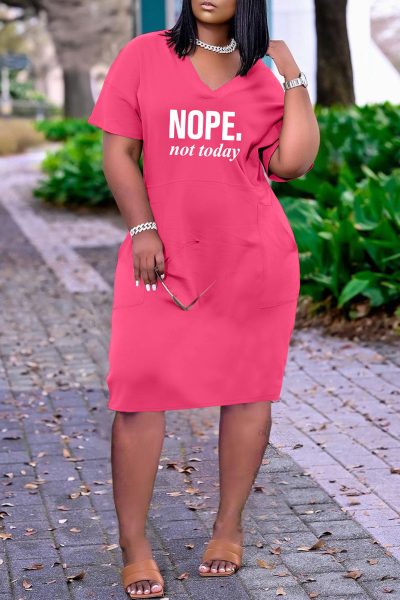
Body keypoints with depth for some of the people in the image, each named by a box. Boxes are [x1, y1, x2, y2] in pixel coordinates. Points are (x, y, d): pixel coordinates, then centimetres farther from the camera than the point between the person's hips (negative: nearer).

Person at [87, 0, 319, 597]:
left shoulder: (262, 77, 8)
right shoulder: (145, 55, 5)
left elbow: (292, 162, -2)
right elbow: (119, 149, 1)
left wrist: (295, 79, -3)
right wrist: (142, 228, -9)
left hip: (254, 258, 2)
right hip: (163, 256, -1)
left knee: (250, 389, 7)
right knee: (138, 391, -5)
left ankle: (229, 528, 22)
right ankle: (134, 547, 5)